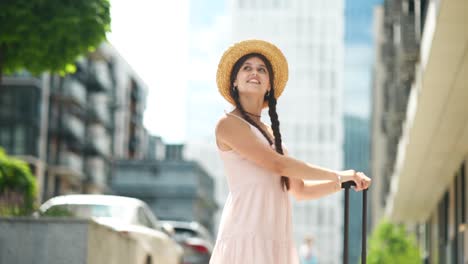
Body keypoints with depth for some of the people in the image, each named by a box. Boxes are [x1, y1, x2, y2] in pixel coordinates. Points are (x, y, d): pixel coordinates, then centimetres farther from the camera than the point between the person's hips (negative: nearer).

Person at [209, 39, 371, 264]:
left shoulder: (269, 133, 23)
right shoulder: (228, 124, -1)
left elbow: (300, 190, 24)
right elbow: (277, 164, -11)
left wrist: (342, 182, 9)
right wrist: (338, 175, -5)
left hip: (275, 239, 8)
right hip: (247, 235, -8)